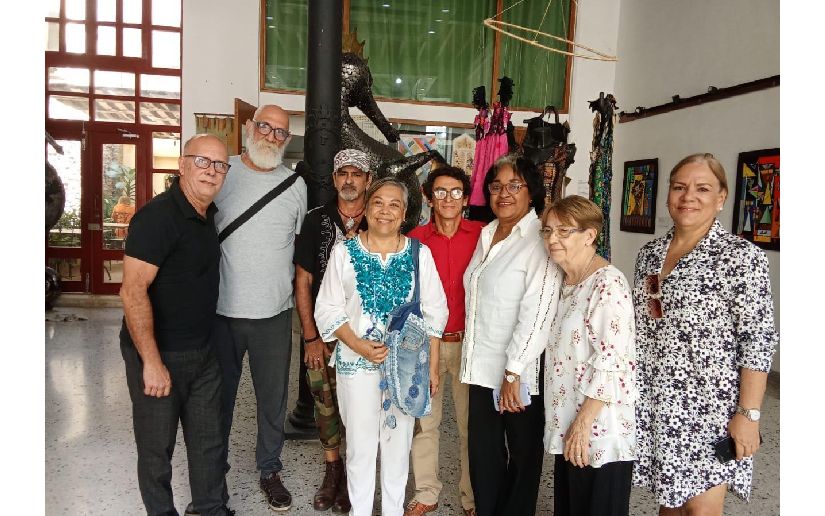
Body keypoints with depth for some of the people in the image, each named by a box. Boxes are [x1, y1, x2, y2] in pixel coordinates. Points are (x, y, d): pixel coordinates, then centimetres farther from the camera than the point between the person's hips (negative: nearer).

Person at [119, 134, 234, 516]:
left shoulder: (208, 215, 7)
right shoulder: (158, 216, -19)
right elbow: (133, 291, -23)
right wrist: (152, 363, -23)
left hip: (202, 353, 8)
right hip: (160, 355, -7)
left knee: (209, 441, 17)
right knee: (157, 447, 11)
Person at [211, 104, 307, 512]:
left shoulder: (296, 185, 5)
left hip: (275, 312, 1)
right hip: (222, 309, -1)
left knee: (273, 398, 13)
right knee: (219, 397, 14)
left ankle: (270, 470, 33)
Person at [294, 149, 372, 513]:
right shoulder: (315, 221, 0)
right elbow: (303, 281, 1)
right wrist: (311, 337, -3)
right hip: (323, 333, 1)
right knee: (325, 403, 10)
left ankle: (350, 476, 24)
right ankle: (332, 471, 30)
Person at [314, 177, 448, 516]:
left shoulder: (420, 253, 0)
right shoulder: (344, 252, -2)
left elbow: (434, 312, 3)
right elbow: (327, 308, -2)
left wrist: (433, 365, 0)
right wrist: (358, 345, -15)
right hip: (356, 362, 0)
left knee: (398, 442, 12)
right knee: (360, 444, 10)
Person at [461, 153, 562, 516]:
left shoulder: (540, 240, -15)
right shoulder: (487, 234, 10)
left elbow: (538, 313, -21)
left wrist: (514, 373, -22)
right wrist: (475, 359, 17)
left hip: (519, 373, -7)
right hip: (483, 365, 7)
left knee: (522, 455, 12)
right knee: (483, 455, 16)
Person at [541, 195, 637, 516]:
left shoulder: (607, 283, -18)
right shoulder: (566, 281, 9)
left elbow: (611, 363, -22)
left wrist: (583, 423, -20)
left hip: (599, 426, -8)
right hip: (568, 421, 9)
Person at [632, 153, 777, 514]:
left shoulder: (742, 256, -11)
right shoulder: (649, 253, 6)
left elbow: (759, 341, -13)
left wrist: (749, 413, -16)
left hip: (708, 405, -5)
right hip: (653, 403, 5)